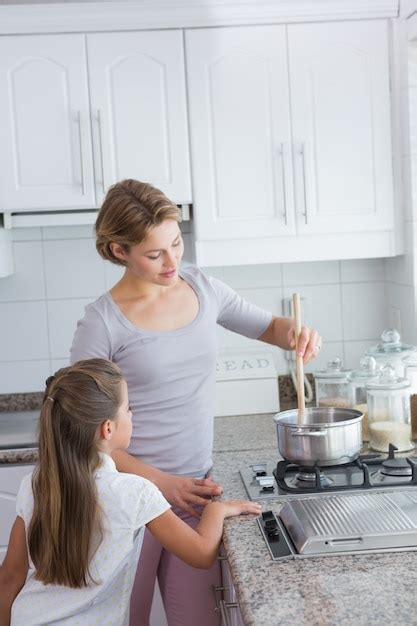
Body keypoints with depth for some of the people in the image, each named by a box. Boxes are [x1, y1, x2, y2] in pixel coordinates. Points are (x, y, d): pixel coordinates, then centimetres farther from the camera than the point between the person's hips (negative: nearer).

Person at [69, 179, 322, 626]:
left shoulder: (202, 288, 3)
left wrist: (297, 334, -7)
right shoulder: (103, 321, -12)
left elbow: (269, 327, 17)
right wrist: (162, 482, -15)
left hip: (195, 486, 4)